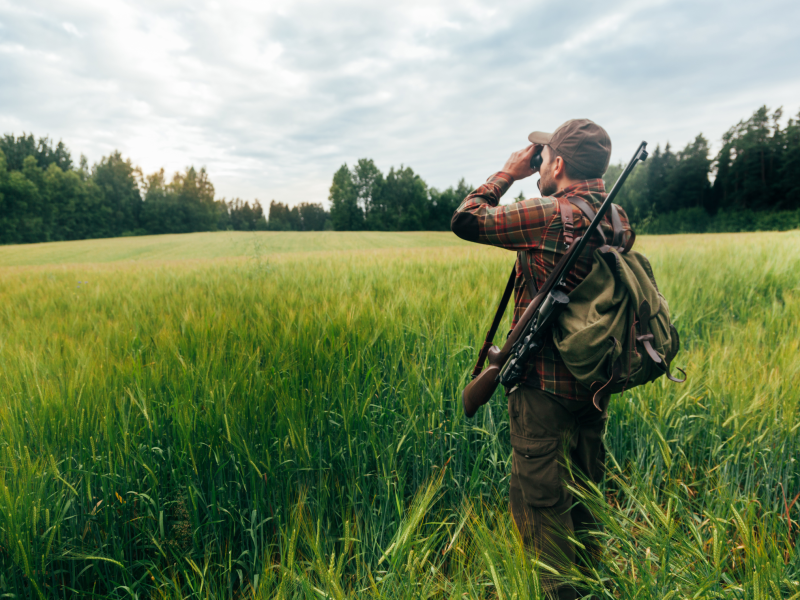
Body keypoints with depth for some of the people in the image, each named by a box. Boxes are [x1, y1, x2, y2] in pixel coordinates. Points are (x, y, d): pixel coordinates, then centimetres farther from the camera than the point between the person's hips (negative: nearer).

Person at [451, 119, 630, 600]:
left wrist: (508, 173, -2)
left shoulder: (547, 214, -19)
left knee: (539, 501, 6)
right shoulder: (618, 218, 5)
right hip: (597, 380, 9)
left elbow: (465, 220, -14)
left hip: (545, 385, -8)